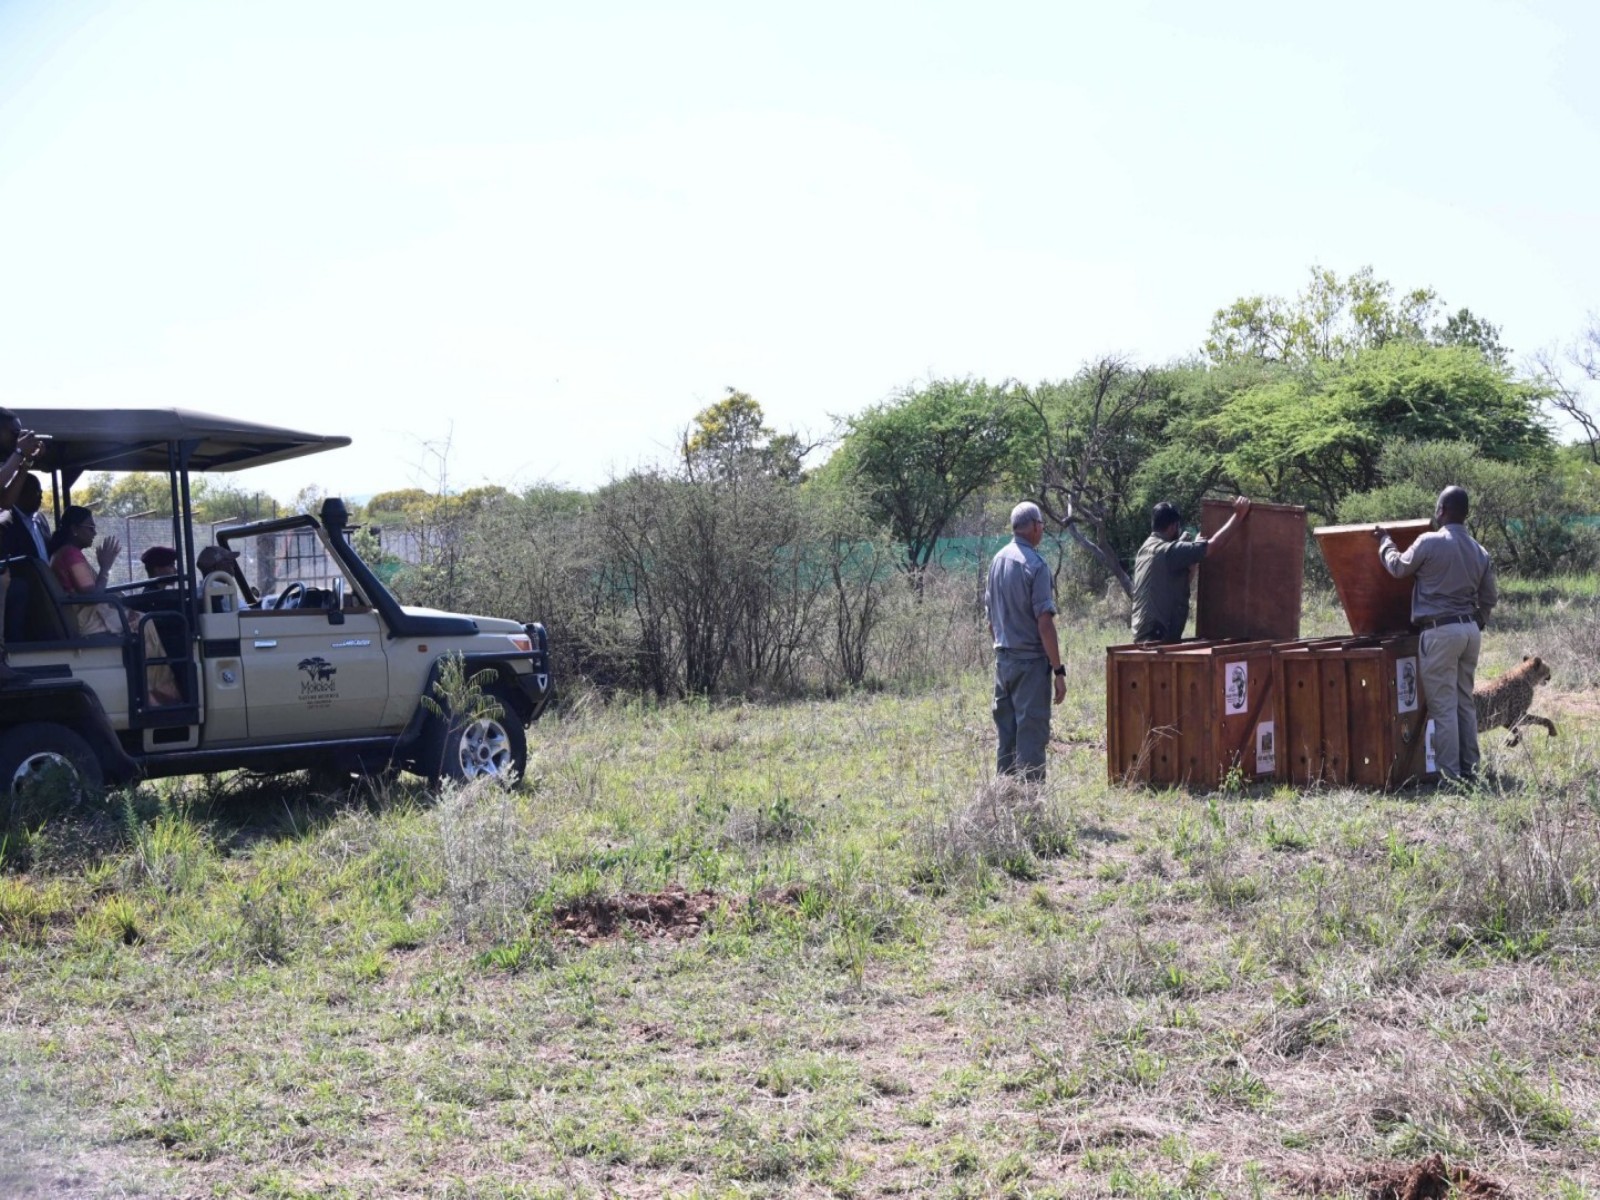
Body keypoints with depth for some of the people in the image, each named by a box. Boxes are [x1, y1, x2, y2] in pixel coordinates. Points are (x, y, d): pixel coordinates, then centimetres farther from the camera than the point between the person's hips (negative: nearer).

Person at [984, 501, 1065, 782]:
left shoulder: (998, 560, 9)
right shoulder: (1035, 564, -14)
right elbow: (1044, 623, -17)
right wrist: (1058, 670, -14)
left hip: (1003, 657, 7)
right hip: (1031, 659, -7)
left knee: (1007, 732, 13)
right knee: (1032, 734, -4)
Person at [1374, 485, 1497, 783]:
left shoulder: (1430, 543, -10)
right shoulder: (1480, 552, 9)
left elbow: (1399, 567, 6)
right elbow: (1490, 597, 14)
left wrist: (1384, 540, 23)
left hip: (1440, 631, -7)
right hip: (1471, 629, 7)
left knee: (1442, 705, -4)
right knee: (1465, 702, 14)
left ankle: (1448, 771, -4)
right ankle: (1469, 767, 16)